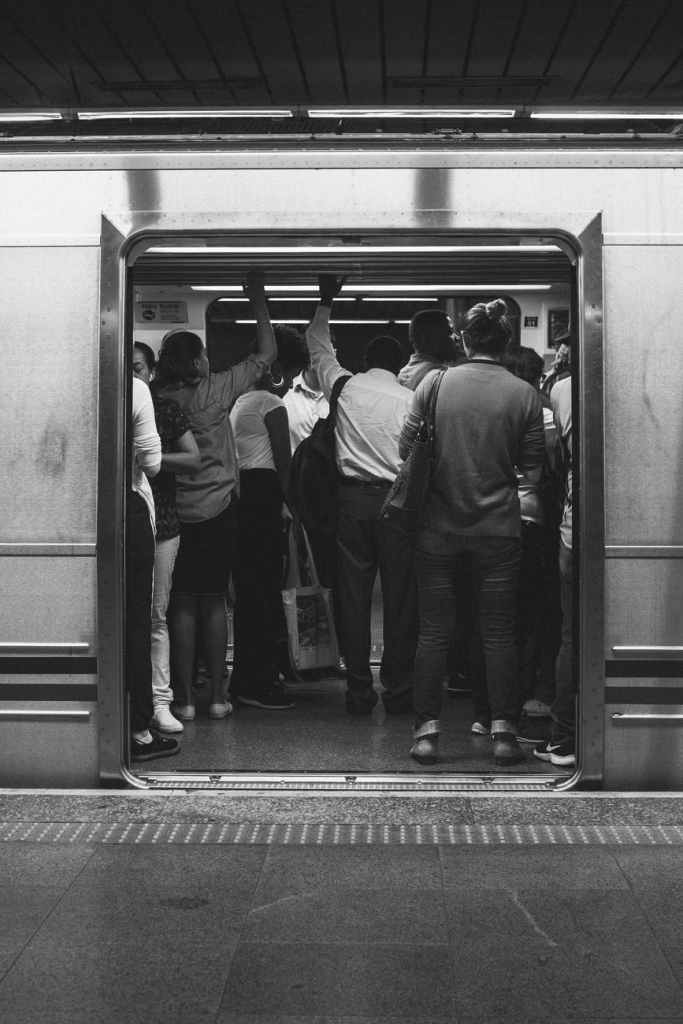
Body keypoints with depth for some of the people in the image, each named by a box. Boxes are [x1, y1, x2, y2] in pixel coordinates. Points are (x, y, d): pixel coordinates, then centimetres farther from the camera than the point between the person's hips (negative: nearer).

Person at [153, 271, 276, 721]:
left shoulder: (156, 400, -3)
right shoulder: (214, 392, -6)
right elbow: (265, 355, 2)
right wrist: (258, 299, 9)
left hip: (174, 512, 1)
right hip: (218, 511, -1)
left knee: (183, 604, 6)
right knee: (214, 602, 8)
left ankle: (185, 697, 6)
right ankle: (217, 695, 11)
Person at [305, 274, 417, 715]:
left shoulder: (344, 386, 5)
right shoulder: (410, 399, -1)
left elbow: (318, 345, 24)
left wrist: (326, 302, 35)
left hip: (352, 497, 2)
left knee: (353, 596, 6)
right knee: (400, 596, 4)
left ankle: (359, 691, 8)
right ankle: (398, 690, 8)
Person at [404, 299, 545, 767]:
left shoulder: (433, 384, -4)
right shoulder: (524, 394, -5)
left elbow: (407, 452, 1)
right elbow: (533, 470, -1)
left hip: (438, 527, 1)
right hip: (498, 528, 0)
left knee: (434, 631, 8)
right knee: (499, 632, 8)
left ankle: (427, 731, 11)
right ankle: (503, 731, 9)